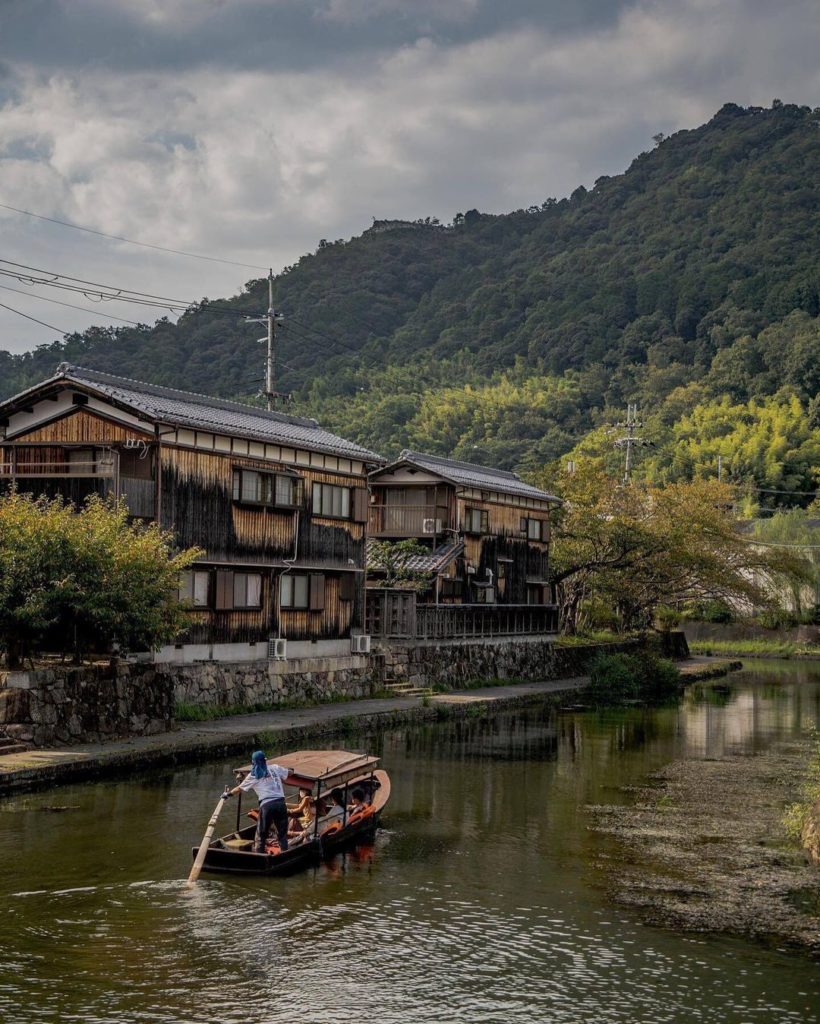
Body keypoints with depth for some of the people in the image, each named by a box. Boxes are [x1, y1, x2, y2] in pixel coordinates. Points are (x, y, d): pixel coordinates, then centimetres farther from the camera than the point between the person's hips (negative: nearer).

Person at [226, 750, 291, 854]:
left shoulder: (253, 775, 11)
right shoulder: (275, 768, 14)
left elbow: (239, 788, 22)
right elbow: (289, 772, 30)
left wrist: (228, 794, 39)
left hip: (266, 805, -2)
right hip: (280, 802, 2)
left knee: (261, 835, 8)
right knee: (282, 834, 10)